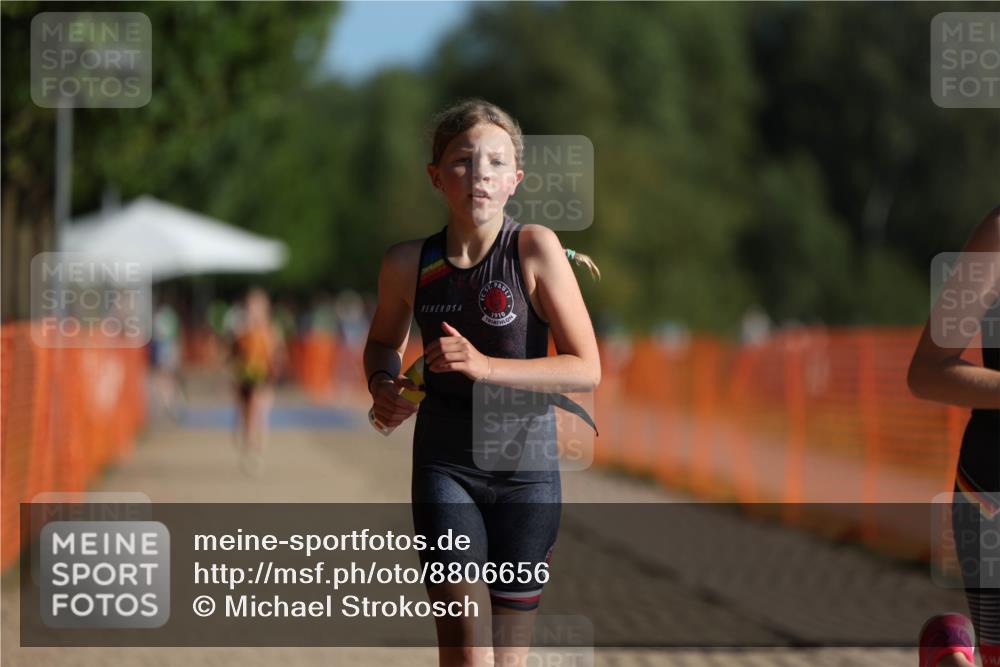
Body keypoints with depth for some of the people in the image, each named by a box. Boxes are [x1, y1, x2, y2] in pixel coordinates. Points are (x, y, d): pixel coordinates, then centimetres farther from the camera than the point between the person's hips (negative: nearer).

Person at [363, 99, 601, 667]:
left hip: (526, 470, 0)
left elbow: (587, 369, -12)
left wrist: (486, 366, -23)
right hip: (445, 466, 1)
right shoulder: (409, 263, -4)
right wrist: (383, 385, -4)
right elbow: (384, 341, 18)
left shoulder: (536, 248, -11)